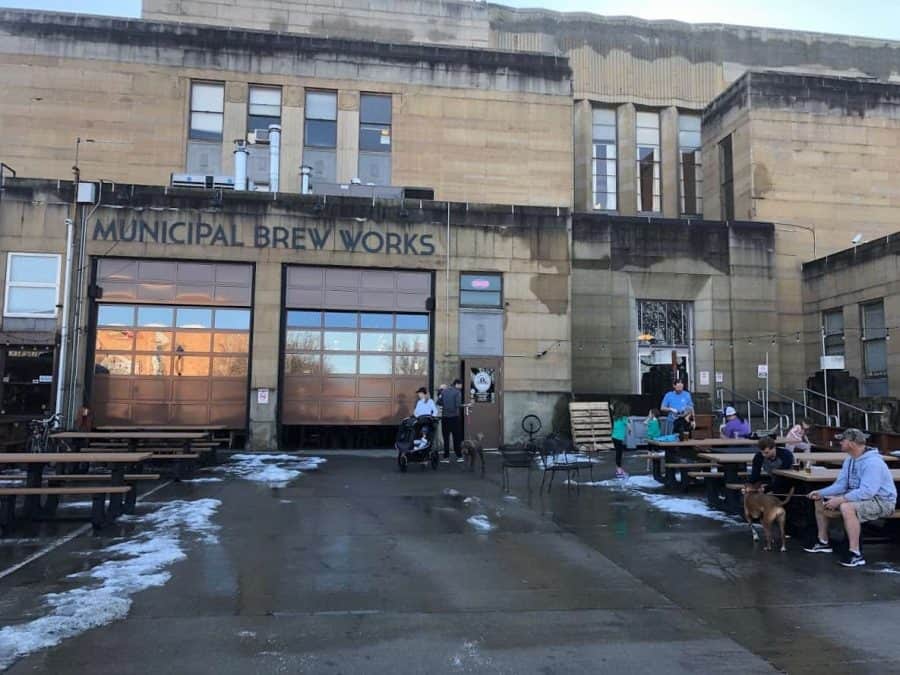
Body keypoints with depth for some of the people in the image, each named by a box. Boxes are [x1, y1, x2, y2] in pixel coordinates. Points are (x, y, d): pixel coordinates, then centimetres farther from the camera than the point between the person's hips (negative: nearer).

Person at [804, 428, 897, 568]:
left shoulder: (872, 462, -26)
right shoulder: (850, 461, 4)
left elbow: (867, 491, -34)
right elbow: (840, 485, 5)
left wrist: (840, 500, -34)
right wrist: (821, 493, -10)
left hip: (881, 501, -10)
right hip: (859, 497, 10)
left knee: (847, 507, -38)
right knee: (820, 502, 8)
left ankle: (856, 554, -29)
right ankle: (823, 543, 20)